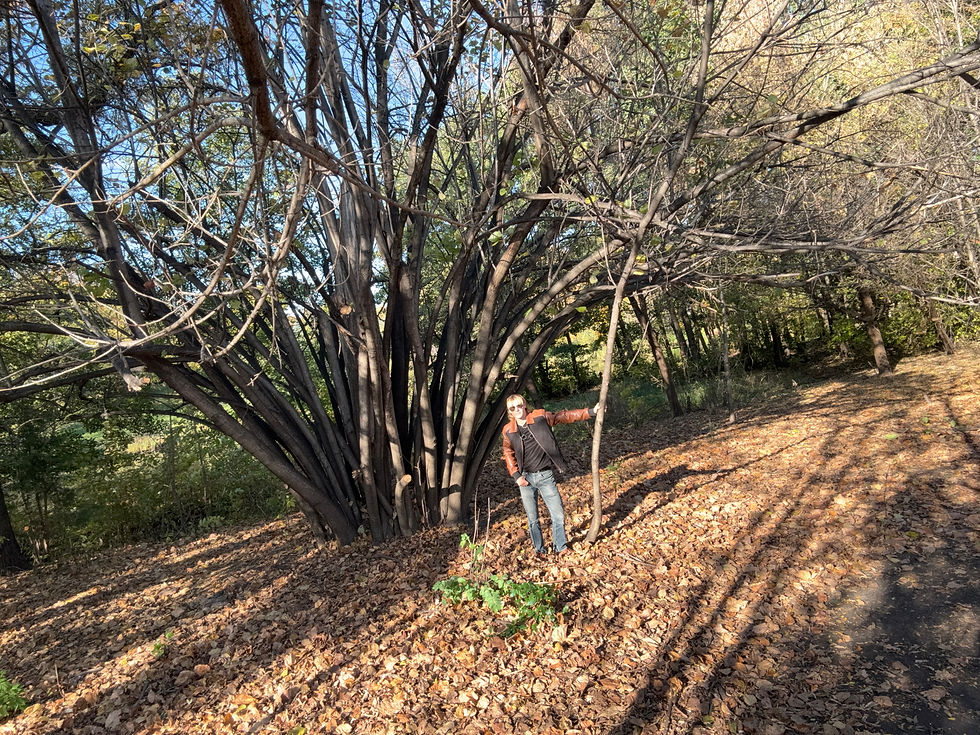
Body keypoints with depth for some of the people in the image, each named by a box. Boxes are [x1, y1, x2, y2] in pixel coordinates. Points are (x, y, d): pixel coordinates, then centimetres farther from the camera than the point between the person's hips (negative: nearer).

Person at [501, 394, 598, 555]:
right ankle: (539, 550, 29)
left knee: (558, 514, 2)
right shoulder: (508, 430, 0)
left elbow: (566, 416, 2)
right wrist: (516, 475, -2)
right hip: (526, 478, 1)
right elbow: (508, 454, 10)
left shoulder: (540, 417, -4)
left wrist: (590, 411, -2)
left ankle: (560, 547, 24)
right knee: (532, 519, 9)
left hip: (545, 476, -1)